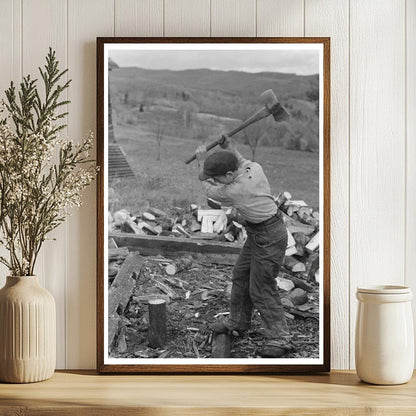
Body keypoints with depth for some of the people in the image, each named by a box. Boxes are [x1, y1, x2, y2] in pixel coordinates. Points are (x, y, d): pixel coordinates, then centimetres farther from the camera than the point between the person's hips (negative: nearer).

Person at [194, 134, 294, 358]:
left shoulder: (235, 191, -27)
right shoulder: (255, 168, -8)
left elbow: (209, 190, -6)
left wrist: (201, 160, 4)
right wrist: (230, 147, 17)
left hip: (269, 237, -10)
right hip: (258, 233, 10)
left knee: (261, 289, -3)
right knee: (241, 275, 19)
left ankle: (279, 338, 6)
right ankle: (237, 323, 35)